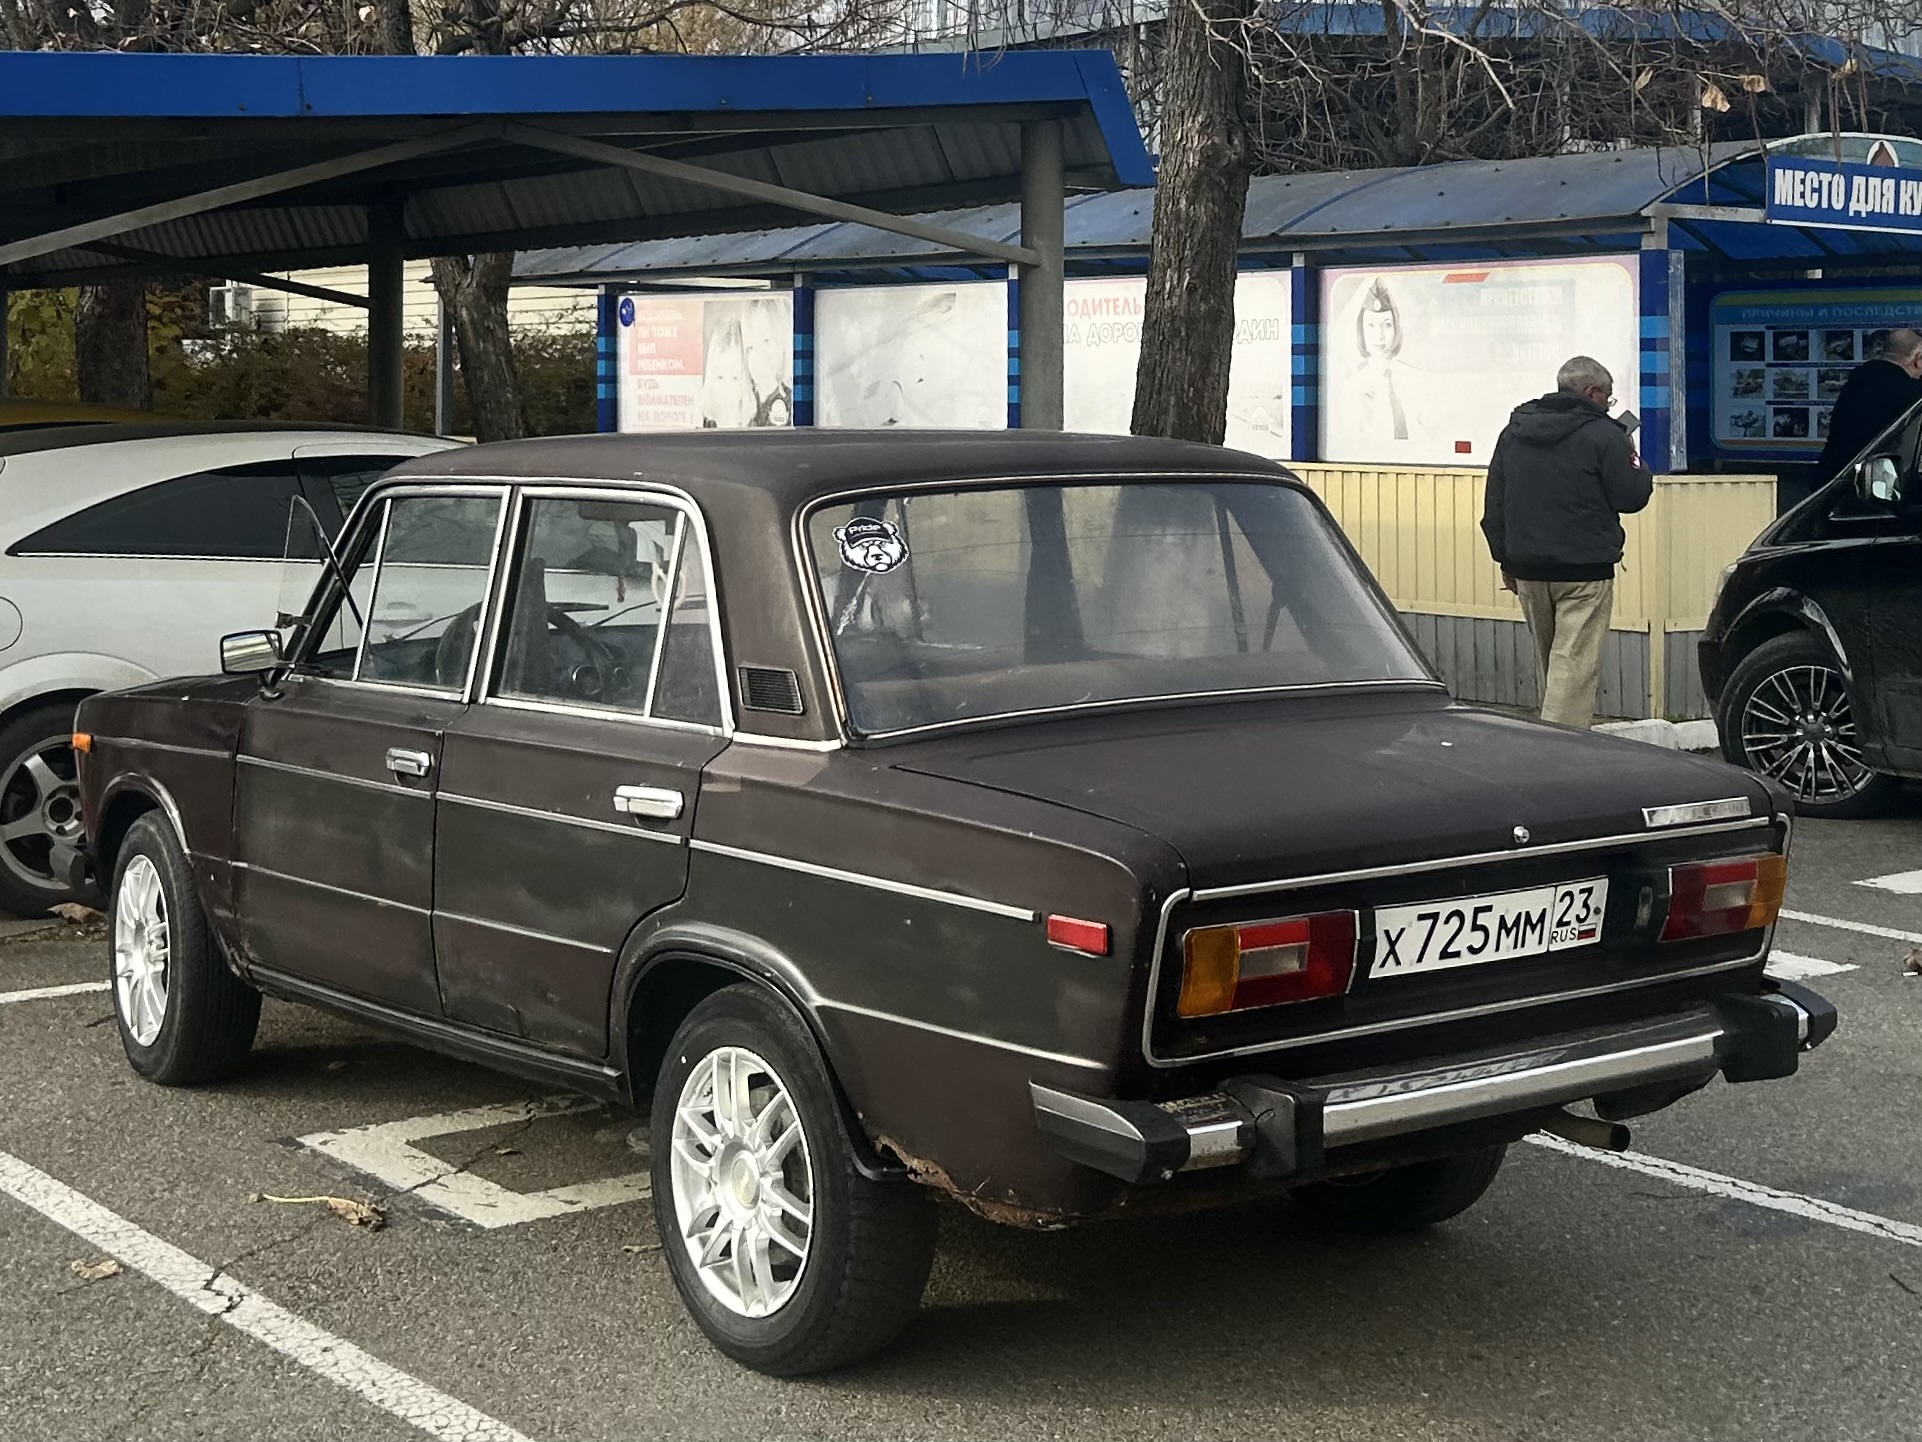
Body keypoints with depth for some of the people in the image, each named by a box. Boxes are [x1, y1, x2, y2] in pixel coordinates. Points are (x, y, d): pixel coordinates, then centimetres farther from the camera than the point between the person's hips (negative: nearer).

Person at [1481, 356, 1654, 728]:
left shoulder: (1514, 430, 11)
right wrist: (1634, 462, 12)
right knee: (1575, 663, -8)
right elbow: (1631, 497, -7)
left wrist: (1505, 558, 17)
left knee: (1548, 663, 18)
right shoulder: (1602, 435, -10)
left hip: (1528, 570, 6)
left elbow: (1494, 504, 13)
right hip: (1584, 571, -6)